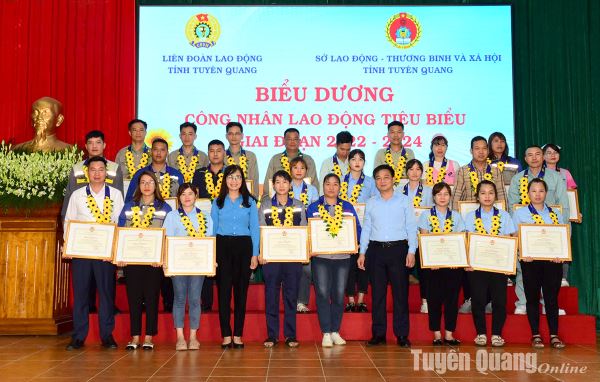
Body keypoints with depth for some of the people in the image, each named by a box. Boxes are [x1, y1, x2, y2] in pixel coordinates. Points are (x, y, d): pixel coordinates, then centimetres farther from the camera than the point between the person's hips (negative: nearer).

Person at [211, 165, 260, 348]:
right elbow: (212, 228, 8)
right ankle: (226, 335, 3)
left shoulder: (250, 202, 8)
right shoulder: (218, 202, 9)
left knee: (241, 290, 2)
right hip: (222, 246, 0)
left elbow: (255, 229, 6)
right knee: (223, 290, -3)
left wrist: (255, 254, -1)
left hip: (243, 246, 0)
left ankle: (238, 335, 8)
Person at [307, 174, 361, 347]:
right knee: (322, 293, -6)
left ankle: (335, 331, 14)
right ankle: (326, 333, 2)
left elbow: (357, 229, 8)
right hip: (320, 256, -1)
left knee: (339, 294, 3)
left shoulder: (348, 207, 12)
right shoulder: (313, 207, 8)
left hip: (342, 256, 2)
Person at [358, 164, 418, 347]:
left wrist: (411, 252, -6)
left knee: (400, 292, -2)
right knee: (377, 293, 3)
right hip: (376, 250, 2)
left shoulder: (404, 201, 5)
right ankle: (378, 334, 10)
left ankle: (402, 334, 5)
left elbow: (411, 227, 3)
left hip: (398, 248, -2)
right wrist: (362, 253, 6)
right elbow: (366, 229, 13)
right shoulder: (371, 203, 12)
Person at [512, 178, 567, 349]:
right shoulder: (520, 213, 6)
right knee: (532, 298, 4)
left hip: (553, 260, 2)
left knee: (552, 298, 3)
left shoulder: (555, 214, 14)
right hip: (530, 261, -2)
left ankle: (554, 336, 10)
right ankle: (536, 336, 11)